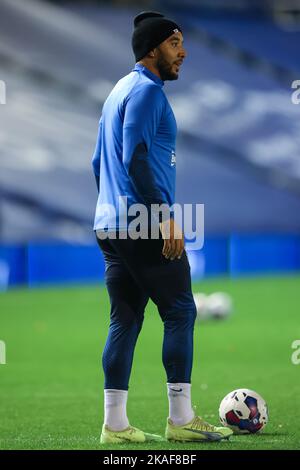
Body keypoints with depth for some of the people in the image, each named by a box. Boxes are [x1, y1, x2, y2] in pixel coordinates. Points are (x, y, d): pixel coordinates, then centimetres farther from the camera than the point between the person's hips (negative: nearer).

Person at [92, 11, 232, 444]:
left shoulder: (119, 91, 20)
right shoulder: (147, 90, -10)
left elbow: (99, 161, 24)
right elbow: (136, 158, -20)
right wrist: (166, 218, -20)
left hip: (110, 226, 9)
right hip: (145, 227, -9)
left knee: (125, 320, 7)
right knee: (180, 312, -4)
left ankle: (115, 423, 4)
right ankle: (181, 419, -4)